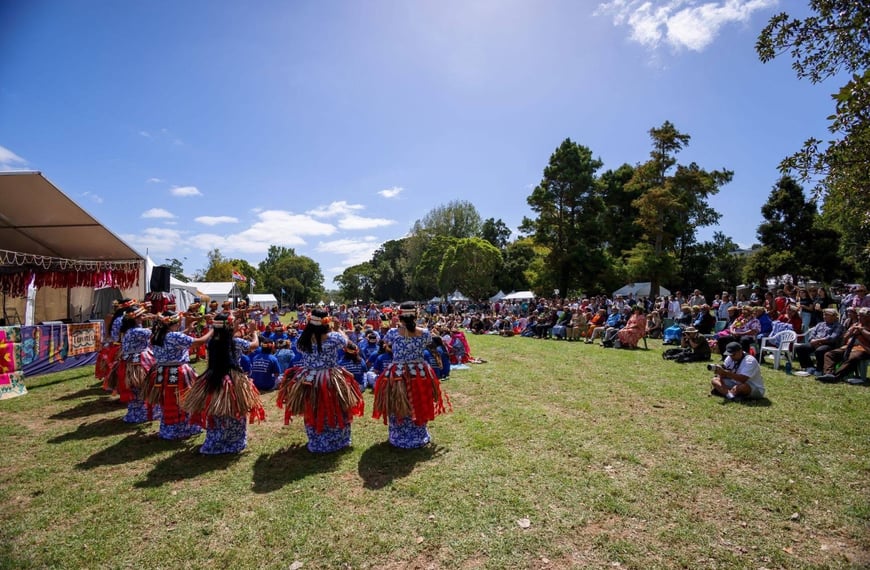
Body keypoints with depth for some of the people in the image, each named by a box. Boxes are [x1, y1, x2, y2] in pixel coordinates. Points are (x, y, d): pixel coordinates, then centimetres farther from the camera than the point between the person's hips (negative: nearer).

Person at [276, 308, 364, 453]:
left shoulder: (303, 338, -11)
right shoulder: (333, 337, -19)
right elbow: (345, 340, 2)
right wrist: (339, 329, 22)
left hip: (308, 382, 3)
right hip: (331, 382, -3)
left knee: (313, 414, 20)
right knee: (333, 413, 17)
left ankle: (316, 444, 36)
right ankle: (336, 442, 31)